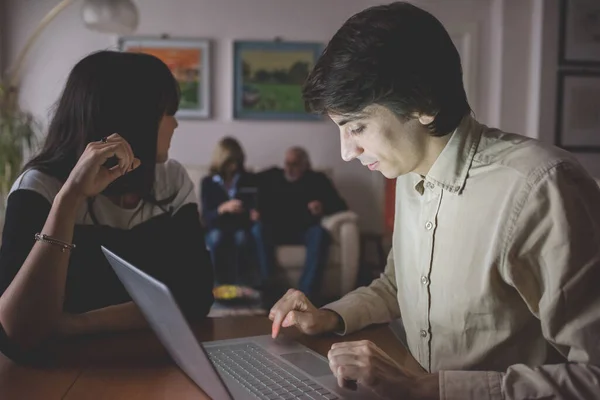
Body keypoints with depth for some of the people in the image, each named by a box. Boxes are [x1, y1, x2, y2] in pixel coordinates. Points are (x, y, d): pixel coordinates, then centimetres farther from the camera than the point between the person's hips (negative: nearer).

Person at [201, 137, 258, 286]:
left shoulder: (249, 179, 7)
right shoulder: (208, 182, 4)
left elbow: (256, 205, 7)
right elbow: (206, 217, -4)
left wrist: (255, 213, -18)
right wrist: (223, 208, -24)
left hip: (242, 228, 0)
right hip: (218, 229, 0)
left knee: (242, 237, -36)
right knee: (217, 237, -37)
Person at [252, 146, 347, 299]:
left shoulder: (317, 180, 16)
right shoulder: (271, 176, 18)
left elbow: (340, 205, 8)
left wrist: (323, 207, -14)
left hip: (304, 231, 0)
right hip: (275, 230, 1)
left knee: (319, 233, -34)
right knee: (258, 229, -32)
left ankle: (306, 293, -40)